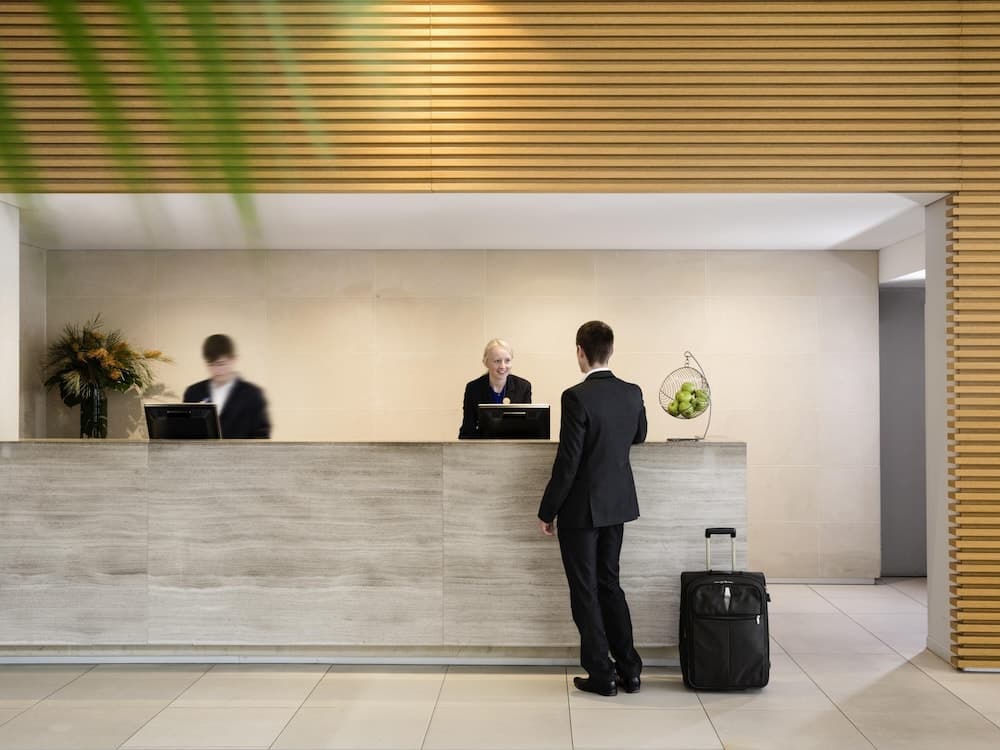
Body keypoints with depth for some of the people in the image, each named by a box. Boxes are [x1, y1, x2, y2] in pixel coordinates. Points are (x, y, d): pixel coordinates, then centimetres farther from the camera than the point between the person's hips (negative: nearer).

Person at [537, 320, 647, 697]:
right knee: (609, 584, 18)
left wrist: (546, 511, -10)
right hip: (617, 505, 7)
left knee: (585, 592, 6)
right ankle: (629, 669, 21)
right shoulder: (633, 393, 0)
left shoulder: (577, 397, -20)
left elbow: (567, 462, -19)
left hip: (581, 509, -6)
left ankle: (601, 674, 12)